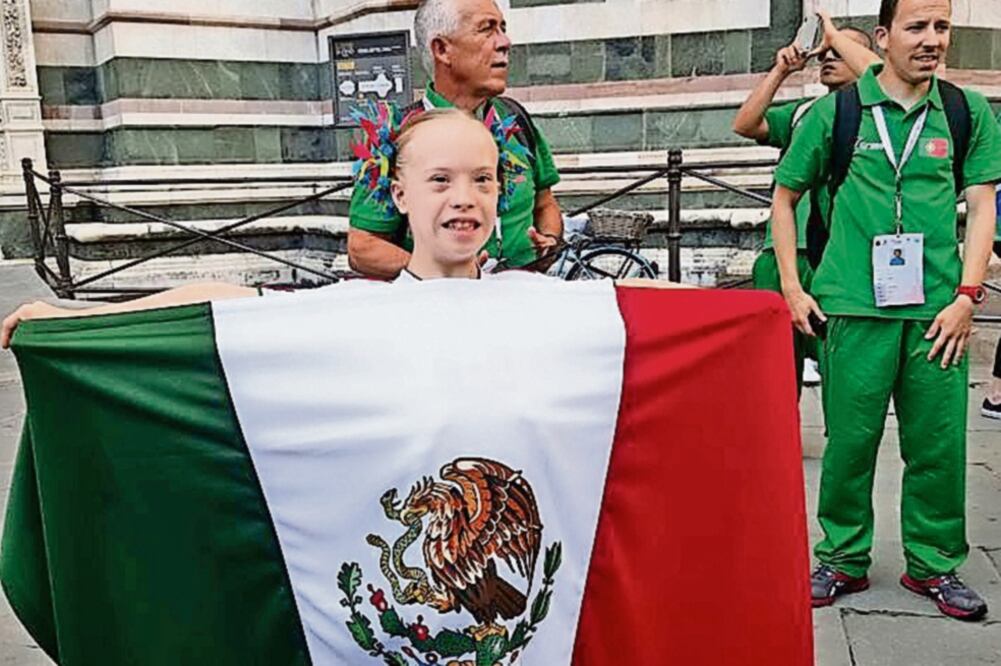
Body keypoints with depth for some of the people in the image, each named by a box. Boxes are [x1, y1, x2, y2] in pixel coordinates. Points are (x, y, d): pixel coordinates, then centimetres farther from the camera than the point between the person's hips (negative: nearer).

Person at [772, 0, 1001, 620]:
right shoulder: (836, 112, 4)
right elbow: (785, 197, 10)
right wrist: (792, 288, 3)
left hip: (937, 310, 2)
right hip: (855, 307, -2)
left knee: (940, 444, 6)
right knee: (851, 440, 2)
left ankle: (934, 564, 24)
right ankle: (843, 561, 20)